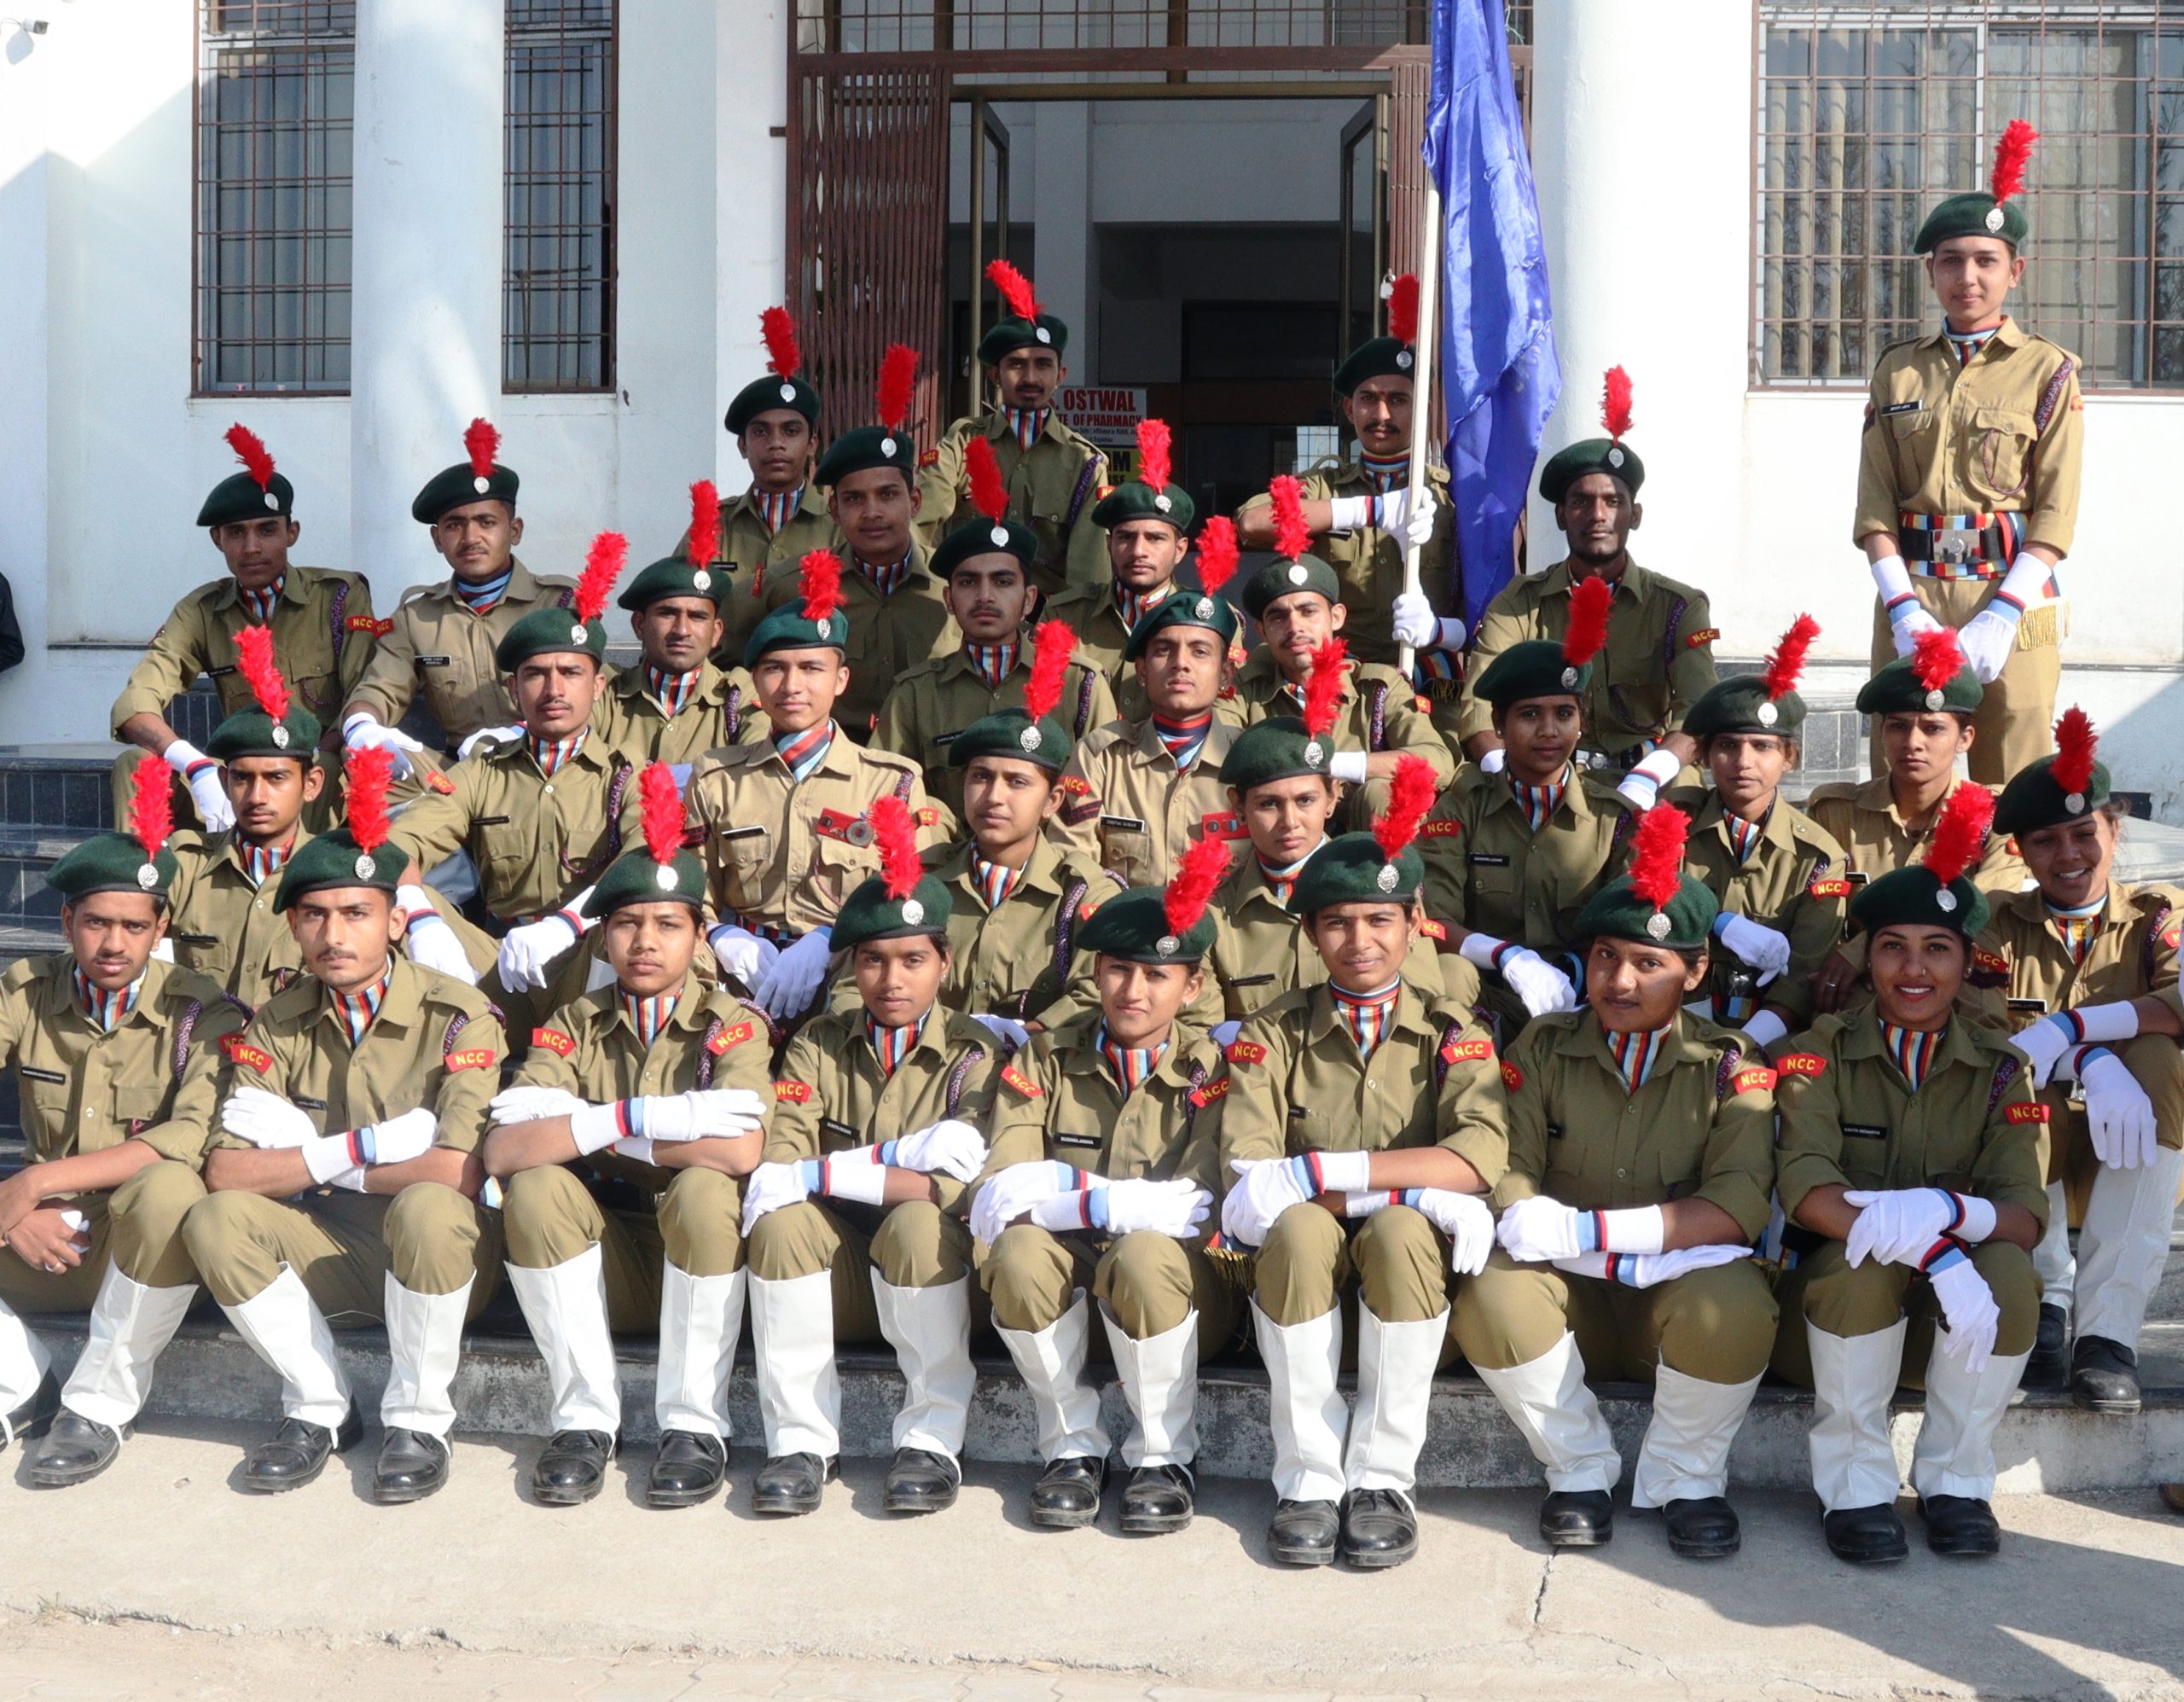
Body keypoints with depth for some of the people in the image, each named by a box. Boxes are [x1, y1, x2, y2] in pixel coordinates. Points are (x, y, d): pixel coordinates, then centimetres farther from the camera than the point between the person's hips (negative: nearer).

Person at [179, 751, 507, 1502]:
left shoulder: (459, 1015, -14)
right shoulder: (276, 1025, 0)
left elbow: (459, 1172, -27)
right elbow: (224, 1170, -12)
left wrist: (317, 1163, -13)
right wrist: (363, 1148, -22)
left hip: (441, 1256, -4)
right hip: (330, 1251, 4)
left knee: (426, 1208, -36)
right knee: (214, 1222, -21)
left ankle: (419, 1418, -13)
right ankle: (321, 1408, -4)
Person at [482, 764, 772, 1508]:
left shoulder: (732, 1024, -7)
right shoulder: (575, 1026, 2)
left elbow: (740, 1149, -27)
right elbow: (502, 1151, -14)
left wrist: (594, 1131, -18)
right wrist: (626, 1119, -27)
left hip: (704, 1257, -3)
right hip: (605, 1263, 3)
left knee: (704, 1189, -32)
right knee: (535, 1189, -24)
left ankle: (695, 1426, -19)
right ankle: (586, 1420, -15)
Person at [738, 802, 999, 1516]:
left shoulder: (972, 1053, -2)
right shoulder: (818, 1047, 6)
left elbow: (963, 1185, -20)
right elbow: (773, 1170, -10)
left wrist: (827, 1173, -20)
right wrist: (899, 1159, -21)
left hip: (932, 1272, -2)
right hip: (834, 1274, 2)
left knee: (919, 1221, -33)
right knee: (782, 1218, -27)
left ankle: (933, 1441, -18)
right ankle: (799, 1440, -17)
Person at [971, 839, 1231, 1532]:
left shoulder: (1210, 1070, -2)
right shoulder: (1046, 1060, 3)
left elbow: (1197, 1209, -17)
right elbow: (997, 1204, -10)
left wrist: (1066, 1191, -16)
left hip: (1179, 1293, -2)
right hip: (1065, 1291, 2)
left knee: (1145, 1253, -34)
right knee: (1020, 1250, -30)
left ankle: (1164, 1456, -10)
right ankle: (1073, 1447, -8)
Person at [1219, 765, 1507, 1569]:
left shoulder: (1449, 1031, 3)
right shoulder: (1273, 1035, 4)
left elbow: (1479, 1160, -16)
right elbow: (1249, 1183, -12)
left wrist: (1322, 1171, -22)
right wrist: (1407, 1187, -21)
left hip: (1408, 1264, 0)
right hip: (1307, 1265, 0)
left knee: (1399, 1232, -33)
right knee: (1299, 1228, -33)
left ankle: (1382, 1477, -18)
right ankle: (1308, 1477, -20)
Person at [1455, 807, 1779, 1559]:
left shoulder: (1730, 1065, -3)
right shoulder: (1543, 1047, 1)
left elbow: (1740, 1204, -18)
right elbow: (1508, 1176, -9)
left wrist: (1590, 1229, -28)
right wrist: (1621, 1260, -25)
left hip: (1676, 1293, -1)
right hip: (1570, 1295, 1)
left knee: (1733, 1303, -34)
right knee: (1492, 1296, -31)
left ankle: (1684, 1480, -4)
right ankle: (1580, 1470, -4)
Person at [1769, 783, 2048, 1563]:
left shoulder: (1999, 1069, 0)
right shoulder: (1821, 1052, -6)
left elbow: (2025, 1218, -11)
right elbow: (1803, 1190, -21)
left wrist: (1945, 1210, -35)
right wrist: (1933, 1254, -35)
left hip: (1952, 1318, 2)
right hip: (1835, 1298, -2)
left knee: (2010, 1272, -29)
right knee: (1860, 1260, -34)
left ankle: (1955, 1482, -8)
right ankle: (1854, 1489, -15)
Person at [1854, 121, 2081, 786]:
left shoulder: (2048, 372, 3)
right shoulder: (1897, 370, 9)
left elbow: (2056, 516, -3)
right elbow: (1875, 509, 3)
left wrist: (2001, 617, -15)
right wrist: (1905, 610, -10)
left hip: (2013, 605, -2)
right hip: (1910, 600, 2)